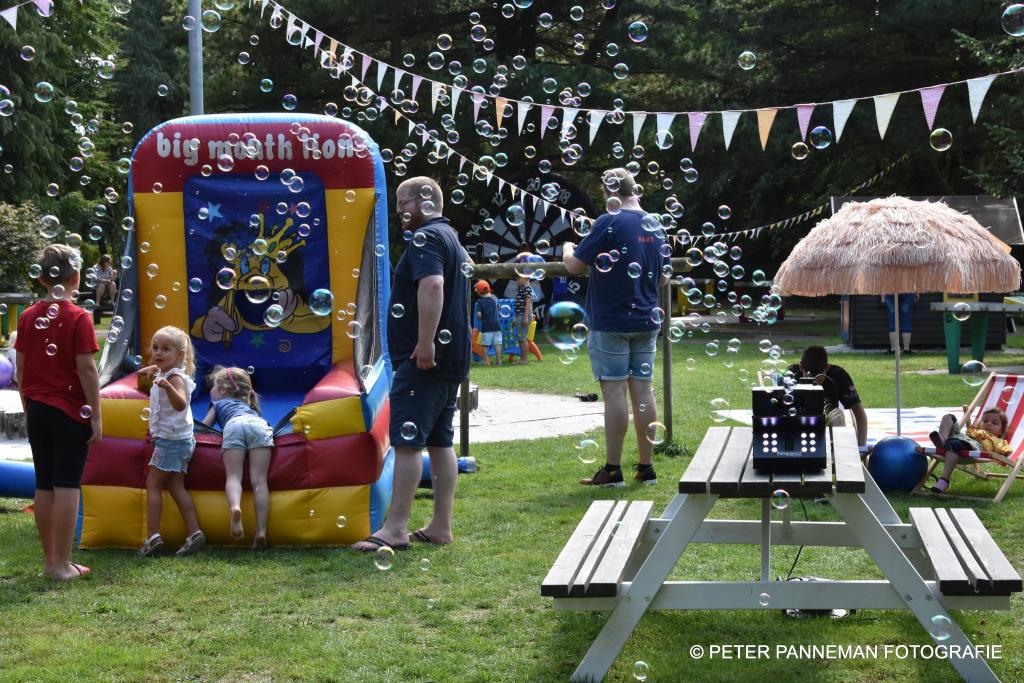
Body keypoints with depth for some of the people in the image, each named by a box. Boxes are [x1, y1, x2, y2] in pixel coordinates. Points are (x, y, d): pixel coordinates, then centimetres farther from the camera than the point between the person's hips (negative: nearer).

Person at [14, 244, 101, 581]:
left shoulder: (28, 317, 5)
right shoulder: (78, 318, -10)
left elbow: (20, 369, 8)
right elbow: (86, 369, -13)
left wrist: (28, 408, 18)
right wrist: (96, 416, -8)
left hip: (37, 410, 5)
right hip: (71, 412, -5)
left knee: (44, 485, 11)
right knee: (67, 485, -1)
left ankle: (49, 559, 18)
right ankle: (63, 564, 0)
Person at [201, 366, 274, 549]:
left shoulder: (218, 403, 36)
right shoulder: (247, 405, 47)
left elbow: (204, 426, 28)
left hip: (234, 425, -2)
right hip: (259, 425, 2)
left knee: (233, 476, -8)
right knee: (259, 480, -7)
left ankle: (235, 507, -43)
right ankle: (261, 530, -23)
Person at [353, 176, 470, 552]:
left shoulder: (426, 238, -11)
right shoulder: (452, 238, 21)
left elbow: (432, 286, -27)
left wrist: (425, 342, -29)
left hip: (423, 359, -10)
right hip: (450, 358, 11)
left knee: (406, 441, -9)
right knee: (440, 441, 11)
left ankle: (396, 528, -9)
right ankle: (441, 526, 13)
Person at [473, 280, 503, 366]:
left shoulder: (480, 301, -9)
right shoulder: (494, 298, 5)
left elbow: (478, 314, -17)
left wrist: (480, 318, 3)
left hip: (486, 326, -3)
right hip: (496, 324, 3)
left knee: (486, 345, 3)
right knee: (497, 344, 5)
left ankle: (486, 361, 4)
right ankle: (498, 360, 7)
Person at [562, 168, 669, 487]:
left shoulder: (609, 222, -13)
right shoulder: (655, 226, 9)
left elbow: (575, 265, -12)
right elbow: (663, 279, 16)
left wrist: (567, 249, 8)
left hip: (610, 322, -6)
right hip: (646, 322, 6)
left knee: (614, 392, -4)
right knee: (643, 390, 8)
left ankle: (612, 469, -1)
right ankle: (646, 467, 13)